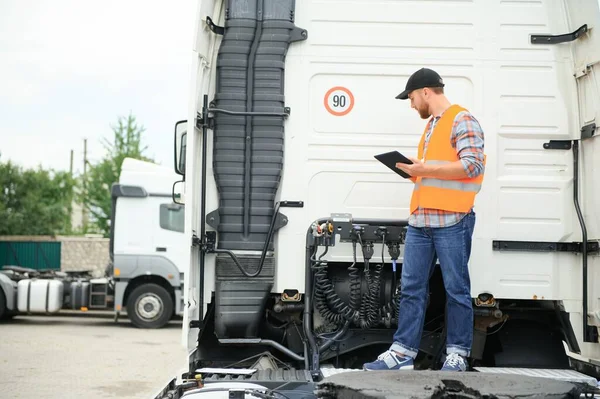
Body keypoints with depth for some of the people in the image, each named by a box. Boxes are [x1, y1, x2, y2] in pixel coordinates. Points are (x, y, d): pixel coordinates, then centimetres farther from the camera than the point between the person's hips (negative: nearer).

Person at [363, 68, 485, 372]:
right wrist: (414, 170, 9)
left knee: (456, 289, 1)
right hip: (420, 221, 9)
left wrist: (424, 169, -15)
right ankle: (402, 352, 7)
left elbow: (473, 165, -16)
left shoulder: (462, 120, -5)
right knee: (411, 288, 5)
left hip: (451, 220, -9)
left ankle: (457, 354, 8)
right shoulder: (431, 125, 22)